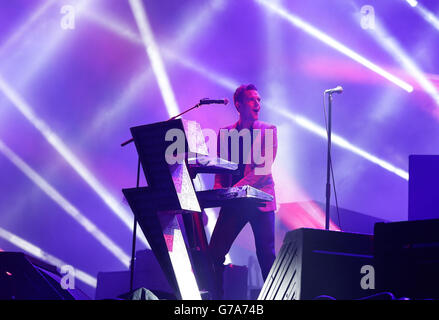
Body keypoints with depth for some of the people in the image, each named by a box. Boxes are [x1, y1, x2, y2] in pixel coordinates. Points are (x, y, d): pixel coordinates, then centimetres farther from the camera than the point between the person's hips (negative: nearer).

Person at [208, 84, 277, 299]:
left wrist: (238, 187, -20)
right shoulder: (225, 133, 13)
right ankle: (216, 296, 7)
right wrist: (219, 190, -7)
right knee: (214, 252, -2)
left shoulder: (268, 131, 2)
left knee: (266, 255, -5)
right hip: (233, 201, 3)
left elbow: (265, 166, -9)